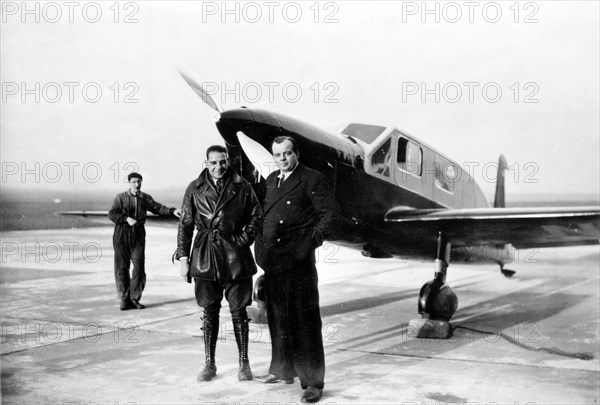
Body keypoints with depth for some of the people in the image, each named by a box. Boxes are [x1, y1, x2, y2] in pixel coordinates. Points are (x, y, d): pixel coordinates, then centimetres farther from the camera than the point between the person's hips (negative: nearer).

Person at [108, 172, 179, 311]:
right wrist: (127, 219, -21)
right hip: (122, 234, -2)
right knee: (121, 267, -1)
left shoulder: (146, 198, 11)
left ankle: (135, 298, 5)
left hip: (138, 234, 2)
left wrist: (172, 211, -19)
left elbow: (157, 207, -1)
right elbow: (112, 214, -7)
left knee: (139, 266, -5)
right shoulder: (121, 197, 3)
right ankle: (125, 299, 7)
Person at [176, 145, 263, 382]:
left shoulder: (242, 187, 2)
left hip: (235, 256, -1)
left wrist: (241, 241, -6)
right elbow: (185, 225, 7)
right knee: (209, 311, 7)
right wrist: (183, 257, 2)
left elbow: (256, 218, 6)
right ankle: (209, 364, 19)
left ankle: (244, 363, 17)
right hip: (205, 257, 1)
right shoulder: (195, 189, 5)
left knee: (238, 311, 5)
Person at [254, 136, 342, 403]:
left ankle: (313, 382, 3)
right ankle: (283, 370, 31)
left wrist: (311, 241, -15)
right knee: (278, 318, 16)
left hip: (298, 261, -7)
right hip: (272, 261, 7)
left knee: (305, 320, -3)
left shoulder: (312, 180, -4)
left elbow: (332, 215, -9)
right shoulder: (270, 181, 16)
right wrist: (262, 250, 10)